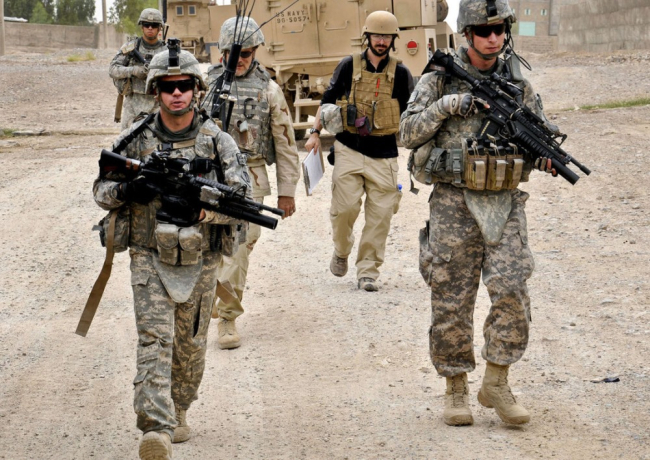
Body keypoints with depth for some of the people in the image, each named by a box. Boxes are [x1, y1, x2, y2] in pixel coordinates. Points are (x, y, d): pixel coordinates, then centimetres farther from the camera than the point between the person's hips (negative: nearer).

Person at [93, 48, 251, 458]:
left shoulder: (218, 141, -4)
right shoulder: (136, 139, -1)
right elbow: (101, 189, 8)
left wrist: (202, 208, -26)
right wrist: (125, 191, -16)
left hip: (200, 261, 1)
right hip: (151, 258, -1)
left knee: (190, 345, 13)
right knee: (154, 338, -15)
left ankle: (178, 411, 37)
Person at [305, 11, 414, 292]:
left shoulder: (401, 74, 5)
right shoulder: (348, 66, 3)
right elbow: (328, 100, 11)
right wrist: (316, 133, 5)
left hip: (383, 156, 1)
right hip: (349, 150, -1)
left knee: (380, 215, -2)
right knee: (344, 207, -9)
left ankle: (368, 271, 6)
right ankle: (341, 251, 19)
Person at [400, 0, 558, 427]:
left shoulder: (518, 82, 7)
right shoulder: (441, 78, -1)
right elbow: (409, 133, -3)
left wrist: (545, 155, -11)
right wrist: (447, 106, -17)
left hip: (505, 203, 2)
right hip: (454, 203, -2)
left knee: (511, 291, -10)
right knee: (452, 300, 2)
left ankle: (496, 383, 4)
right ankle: (456, 389, 14)